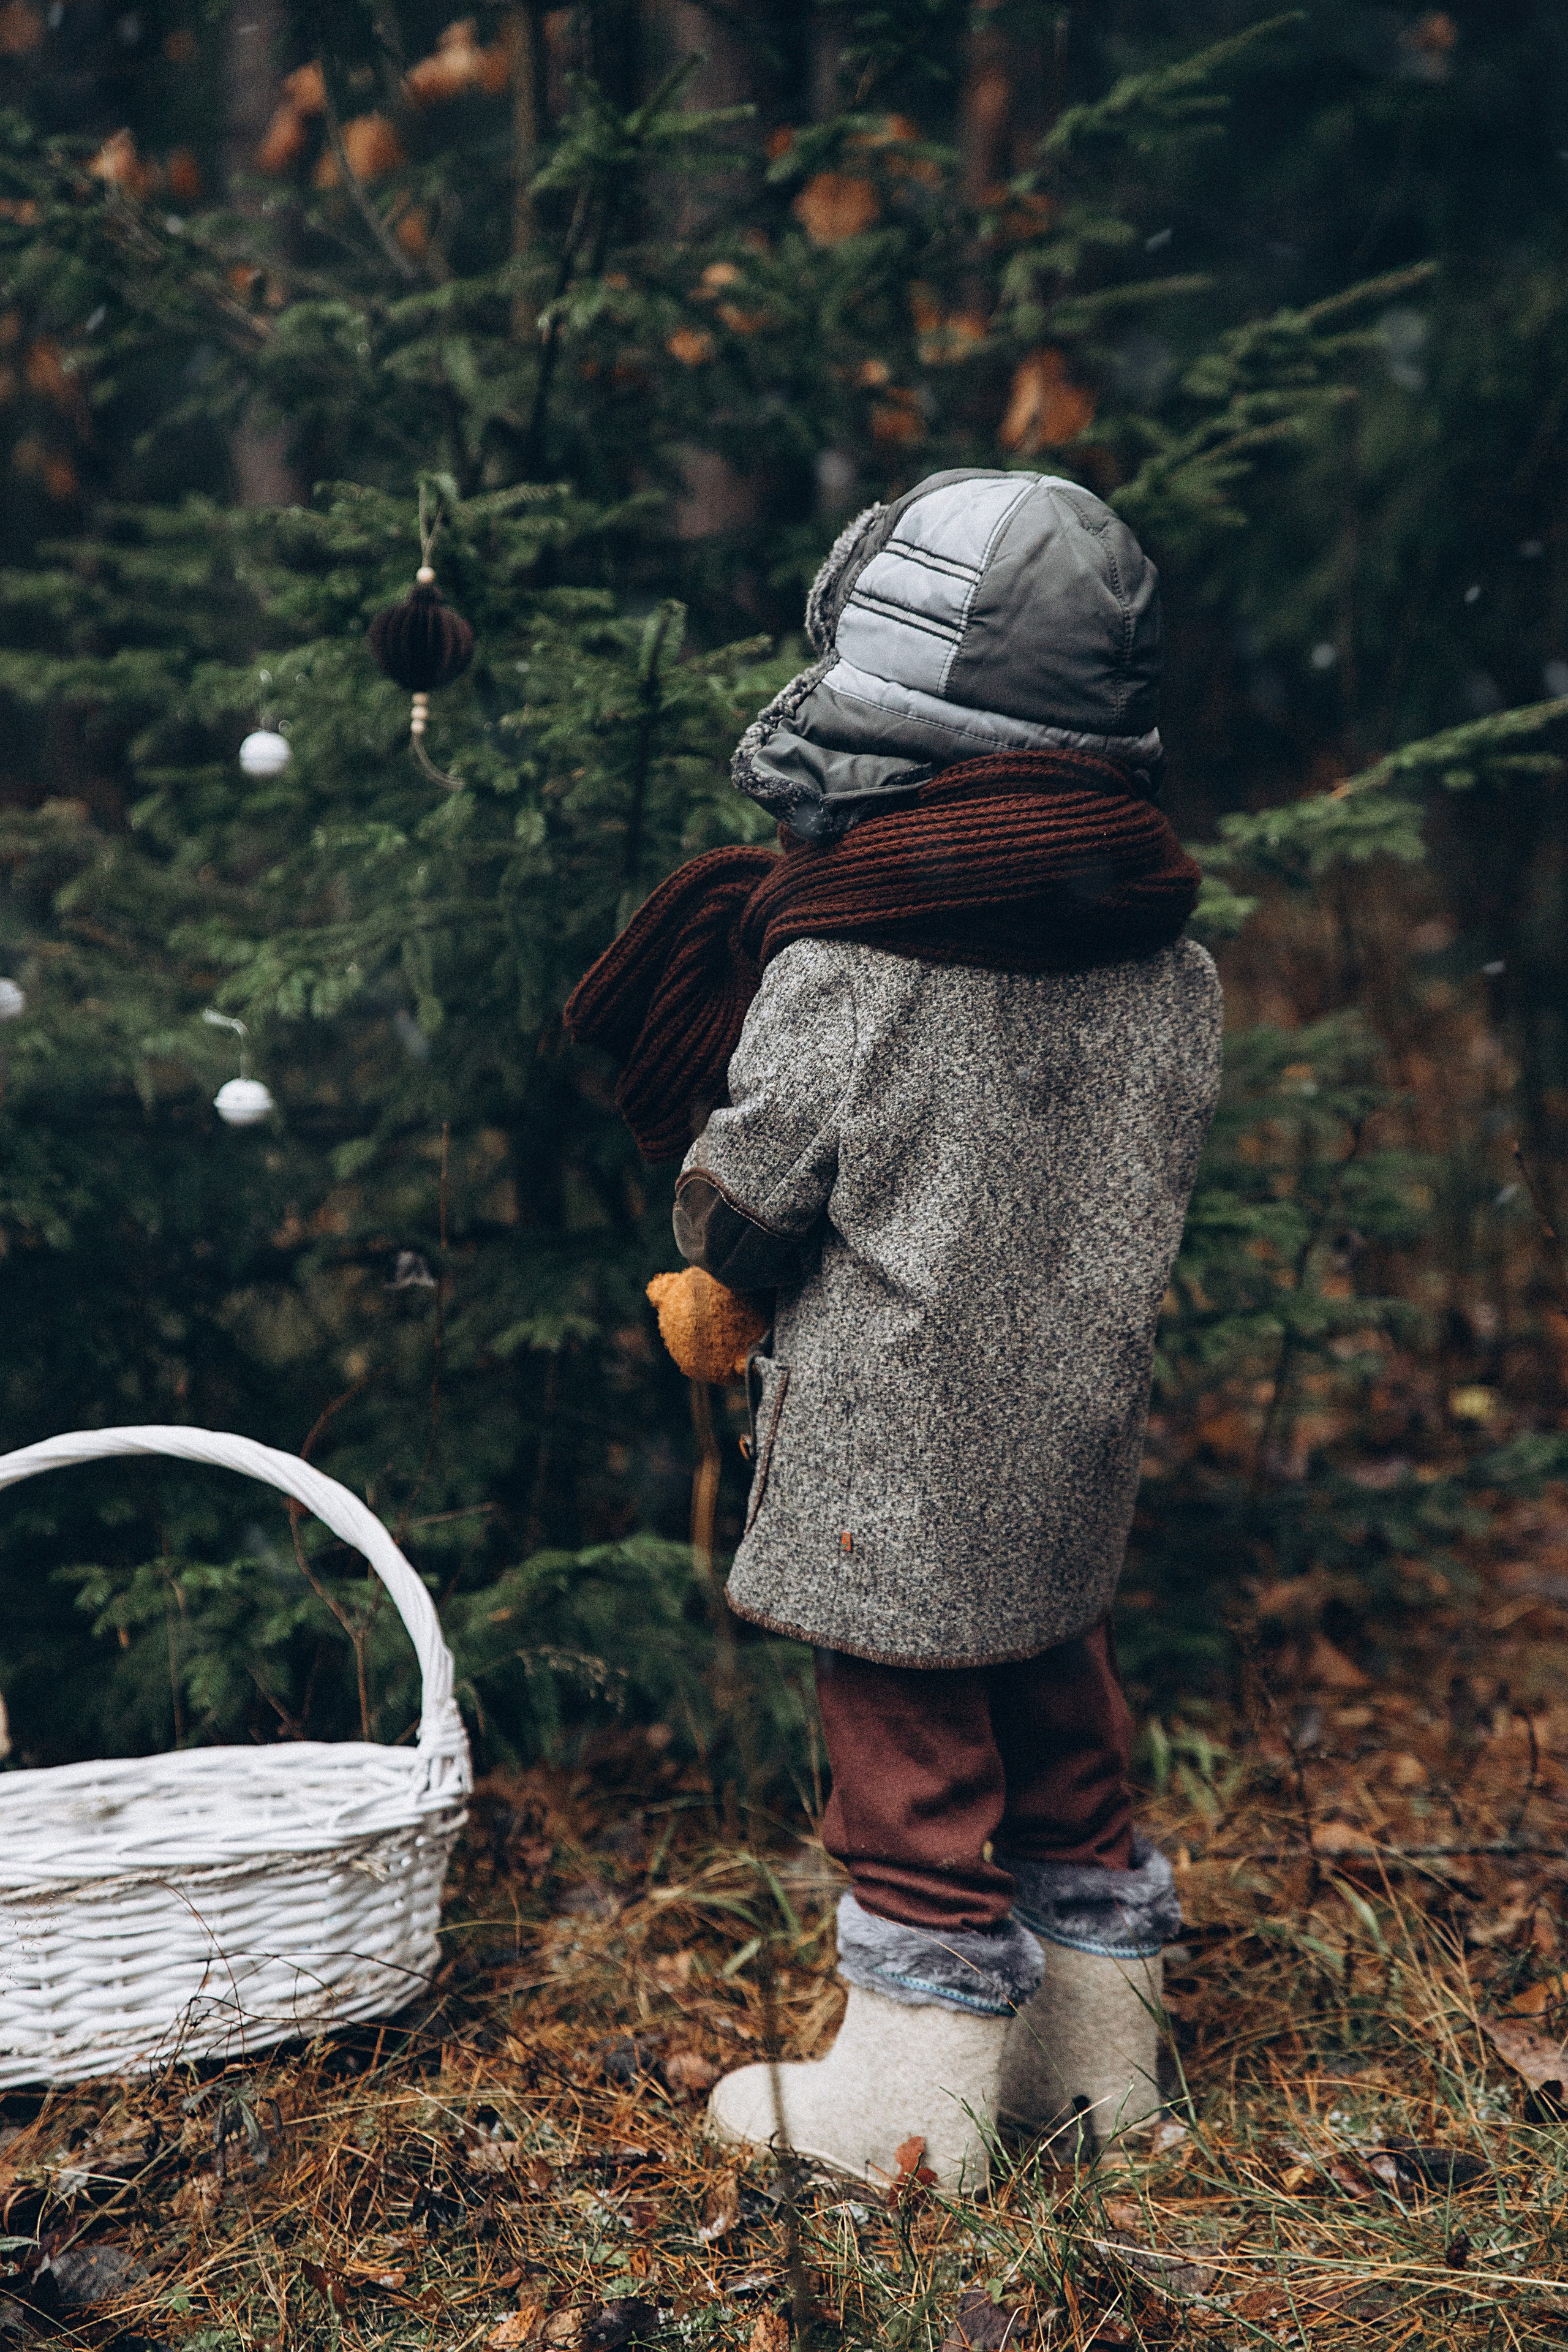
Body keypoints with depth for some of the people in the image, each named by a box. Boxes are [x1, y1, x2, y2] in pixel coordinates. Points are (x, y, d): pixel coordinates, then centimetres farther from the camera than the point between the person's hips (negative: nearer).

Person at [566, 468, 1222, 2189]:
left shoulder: (839, 971, -18)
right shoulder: (1175, 974, 0)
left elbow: (746, 1189, -11)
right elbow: (1148, 1183, 10)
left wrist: (717, 1273, 11)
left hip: (889, 1443, -6)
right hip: (1076, 1428, 6)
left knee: (911, 1755, 4)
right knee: (1058, 1728, 18)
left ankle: (913, 2103, 15)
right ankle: (1094, 2062, 31)